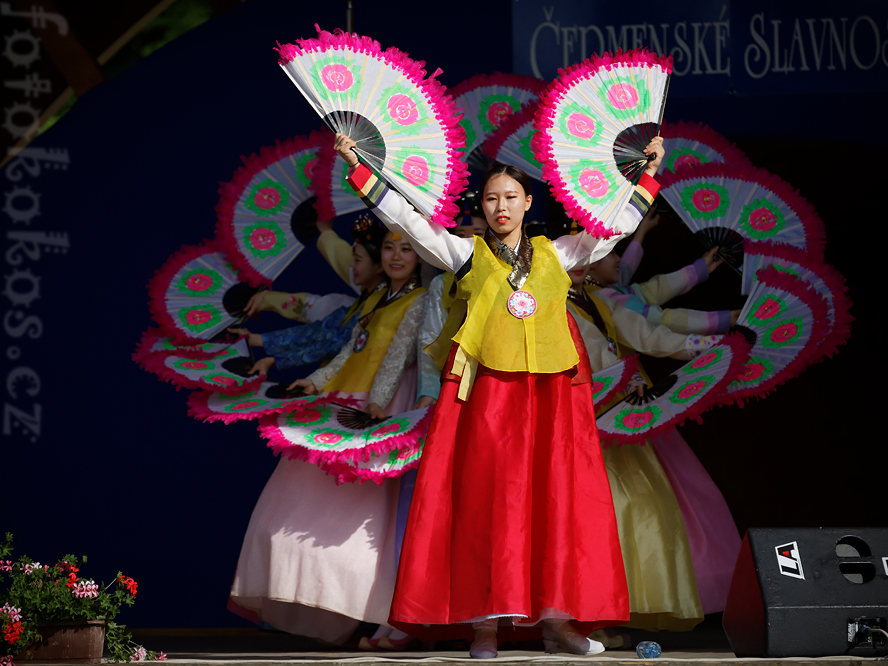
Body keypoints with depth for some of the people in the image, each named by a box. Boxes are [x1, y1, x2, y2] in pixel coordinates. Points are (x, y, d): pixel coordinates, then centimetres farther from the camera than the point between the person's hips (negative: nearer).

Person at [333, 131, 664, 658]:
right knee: (486, 494, -8)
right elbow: (405, 218, 6)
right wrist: (358, 166, 2)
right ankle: (484, 621, -9)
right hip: (487, 388, -2)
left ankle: (557, 618, -1)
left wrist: (649, 170, 22)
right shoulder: (466, 253, 11)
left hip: (551, 392, 2)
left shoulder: (556, 253, 16)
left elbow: (619, 223, 23)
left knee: (559, 493, -4)